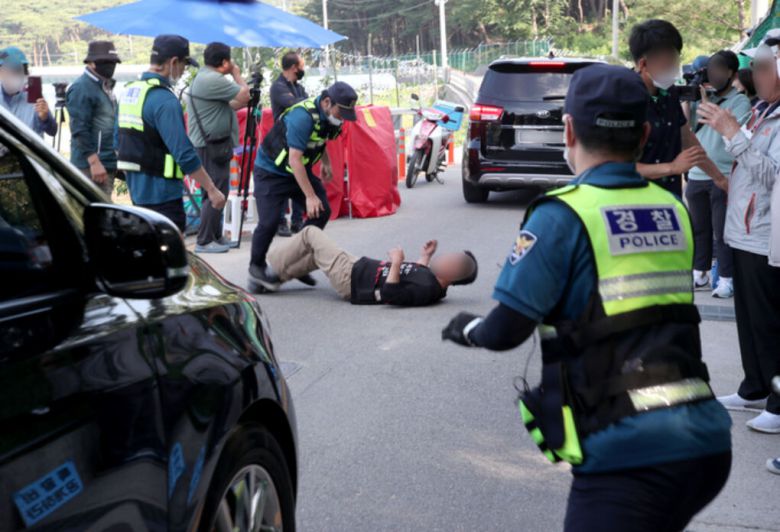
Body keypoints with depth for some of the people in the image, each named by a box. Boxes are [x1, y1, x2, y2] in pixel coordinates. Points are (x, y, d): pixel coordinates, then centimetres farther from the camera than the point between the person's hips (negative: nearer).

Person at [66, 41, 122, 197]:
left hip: (109, 163, 10)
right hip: (91, 165, -10)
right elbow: (80, 130, -18)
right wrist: (94, 162, -23)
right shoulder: (81, 88, -12)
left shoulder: (105, 87, 18)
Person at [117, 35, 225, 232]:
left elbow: (122, 142, 18)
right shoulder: (164, 99, -18)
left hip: (137, 191, 9)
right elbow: (184, 153, -22)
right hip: (162, 194, -9)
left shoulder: (129, 91, 11)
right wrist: (211, 189, -16)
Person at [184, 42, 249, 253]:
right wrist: (236, 73, 1)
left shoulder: (204, 77, 16)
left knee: (217, 192, 15)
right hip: (211, 146, -11)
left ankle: (215, 236, 22)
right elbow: (244, 95, -13)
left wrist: (239, 104, 7)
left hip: (213, 145, 11)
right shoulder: (213, 80, -18)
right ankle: (204, 242, -5)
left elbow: (226, 105, 20)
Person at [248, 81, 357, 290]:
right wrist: (310, 196, -29)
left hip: (300, 170, 8)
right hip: (271, 171, -8)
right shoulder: (302, 116, -31)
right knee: (269, 222, -15)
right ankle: (256, 268, 7)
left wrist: (325, 162, 12)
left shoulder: (326, 115, -5)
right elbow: (294, 159, -31)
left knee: (322, 211, -3)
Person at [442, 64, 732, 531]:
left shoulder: (563, 216, -10)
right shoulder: (674, 210, 8)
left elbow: (506, 331, -11)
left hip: (629, 453, -6)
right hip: (705, 442, 7)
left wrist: (467, 329, 11)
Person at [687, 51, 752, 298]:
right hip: (696, 175, 5)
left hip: (723, 176, -5)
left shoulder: (740, 101, -2)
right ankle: (700, 272, 23)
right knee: (699, 228, 12)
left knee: (722, 230, -4)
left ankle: (726, 278, 1)